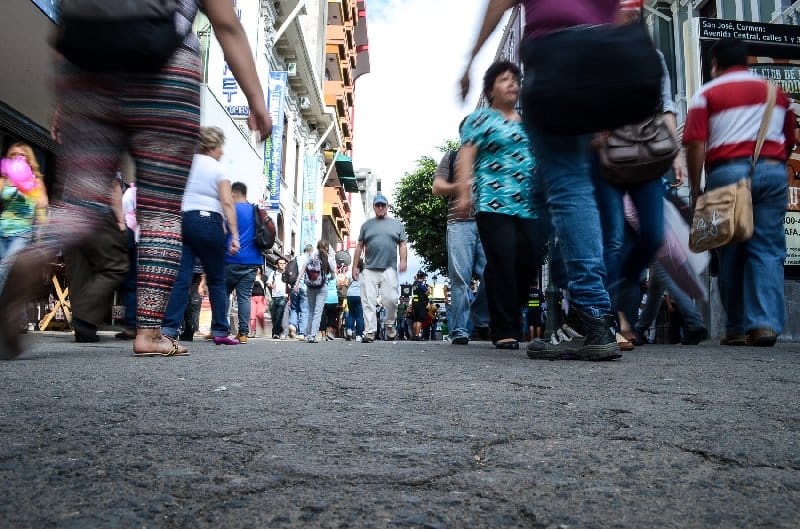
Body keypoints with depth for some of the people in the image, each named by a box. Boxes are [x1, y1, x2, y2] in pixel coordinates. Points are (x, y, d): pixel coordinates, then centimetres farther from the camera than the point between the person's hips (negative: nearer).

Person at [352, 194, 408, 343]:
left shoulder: (397, 224, 16)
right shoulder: (366, 225, 18)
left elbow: (402, 244, 12)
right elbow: (359, 246, 16)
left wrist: (403, 261, -5)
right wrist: (355, 266, 9)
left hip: (389, 269, -1)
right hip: (369, 269, 1)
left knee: (391, 299, -10)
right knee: (368, 301, -6)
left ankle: (389, 325, 14)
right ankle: (370, 332, -5)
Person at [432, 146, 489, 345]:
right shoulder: (452, 157, 20)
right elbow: (437, 188, 11)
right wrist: (460, 185, -6)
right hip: (460, 222, -2)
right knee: (460, 277, -7)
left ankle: (479, 320, 12)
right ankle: (459, 330, -4)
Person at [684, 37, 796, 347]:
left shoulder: (707, 93, 6)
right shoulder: (775, 91, 20)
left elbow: (695, 144, -6)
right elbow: (790, 141, 20)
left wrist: (695, 190, -2)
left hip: (726, 172, -3)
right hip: (772, 171, 3)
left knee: (731, 254, 3)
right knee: (767, 249, 2)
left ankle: (737, 328, 6)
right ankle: (765, 322, -10)